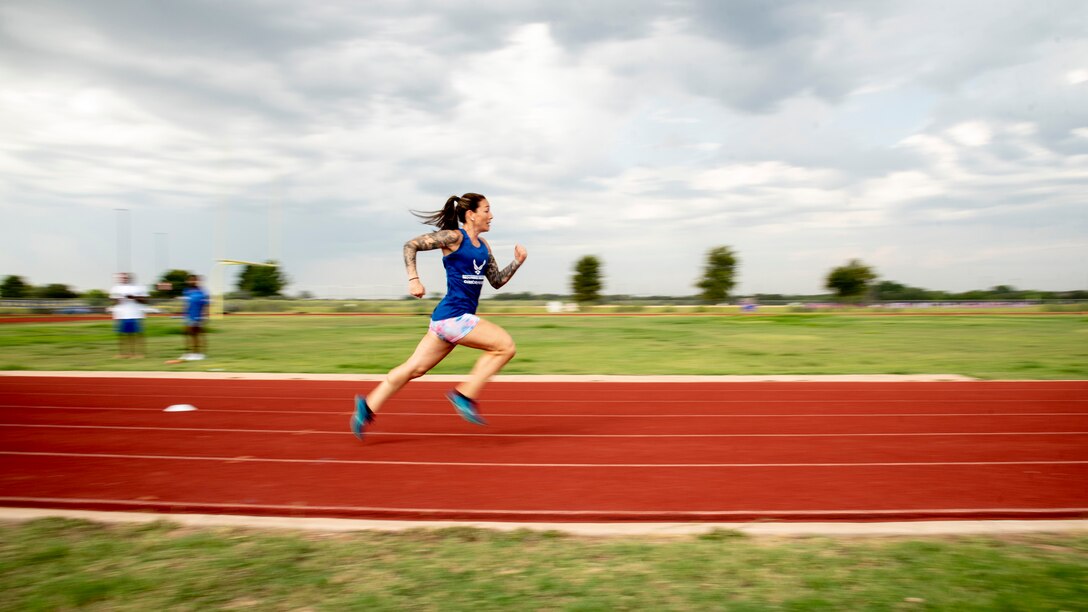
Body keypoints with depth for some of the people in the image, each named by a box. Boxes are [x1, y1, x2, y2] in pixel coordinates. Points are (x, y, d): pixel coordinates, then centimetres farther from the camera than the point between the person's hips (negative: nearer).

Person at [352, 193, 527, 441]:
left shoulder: (483, 246, 17)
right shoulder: (453, 237, -7)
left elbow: (497, 281, 21)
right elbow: (410, 245, -8)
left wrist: (517, 262, 7)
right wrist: (413, 279, -18)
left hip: (459, 318, 8)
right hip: (452, 315, -8)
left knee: (415, 368, 11)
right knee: (506, 345, -11)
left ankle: (368, 406, 20)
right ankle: (465, 394, -3)